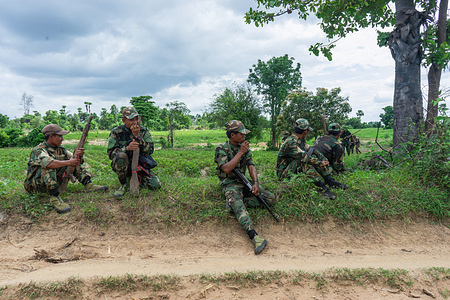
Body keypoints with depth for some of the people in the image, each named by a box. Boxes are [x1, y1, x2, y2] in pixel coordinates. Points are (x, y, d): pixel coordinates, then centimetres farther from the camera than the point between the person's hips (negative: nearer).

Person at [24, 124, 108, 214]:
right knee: (47, 166, -35)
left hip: (54, 182, 7)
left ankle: (88, 185, -9)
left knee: (75, 161, 1)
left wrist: (79, 156, -23)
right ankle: (54, 198, -41)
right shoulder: (39, 150, -18)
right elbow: (49, 163, -39)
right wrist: (68, 162, -33)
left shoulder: (60, 149, 4)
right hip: (35, 185, -7)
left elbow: (76, 161, -1)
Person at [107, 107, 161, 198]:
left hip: (140, 166, 2)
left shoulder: (144, 131, 0)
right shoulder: (116, 132, -5)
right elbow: (110, 153, -13)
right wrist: (127, 148, -30)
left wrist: (137, 137, -23)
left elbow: (150, 150, -11)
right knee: (121, 156, -37)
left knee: (156, 185, -17)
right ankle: (123, 185, -13)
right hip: (124, 166, -2)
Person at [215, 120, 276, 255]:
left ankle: (235, 203, -17)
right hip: (230, 184, -6)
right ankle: (255, 238, -48)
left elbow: (251, 166, 4)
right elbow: (226, 168, -19)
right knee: (239, 208, -35)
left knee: (271, 199, -12)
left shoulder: (245, 148, 11)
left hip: (244, 182, 6)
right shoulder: (221, 148, -6)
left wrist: (256, 183, -14)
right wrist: (240, 152, -17)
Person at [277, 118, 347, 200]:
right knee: (305, 161, -31)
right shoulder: (290, 142, -24)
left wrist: (325, 160, -7)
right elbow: (303, 156, -31)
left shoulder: (301, 140, 7)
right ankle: (321, 187, -31)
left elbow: (312, 149, 6)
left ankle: (330, 181, -8)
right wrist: (320, 163, -26)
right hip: (285, 173, -9)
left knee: (314, 157, -3)